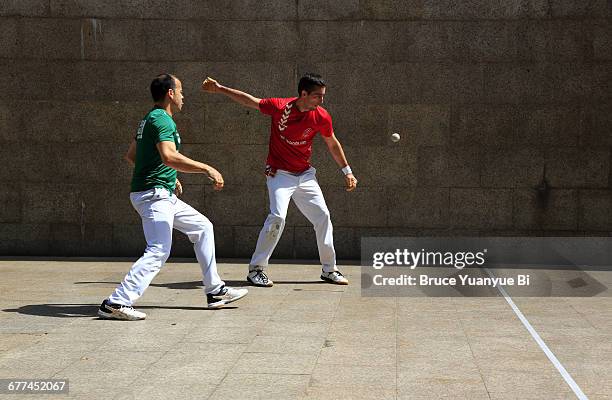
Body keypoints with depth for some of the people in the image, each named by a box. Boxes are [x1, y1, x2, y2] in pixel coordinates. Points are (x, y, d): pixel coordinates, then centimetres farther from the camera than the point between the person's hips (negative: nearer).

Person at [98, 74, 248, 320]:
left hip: (163, 196, 11)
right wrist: (207, 169, -25)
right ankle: (116, 303, -22)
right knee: (159, 251, -19)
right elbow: (169, 157, -29)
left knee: (202, 227, 17)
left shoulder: (149, 119, 18)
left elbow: (130, 156, 25)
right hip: (153, 195, -11)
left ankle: (216, 292, 19)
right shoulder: (162, 119, -13)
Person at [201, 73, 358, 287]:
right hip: (279, 173, -4)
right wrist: (219, 89, -2)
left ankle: (329, 269, 20)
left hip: (305, 175, 4)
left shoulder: (322, 117, -9)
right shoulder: (280, 107, -16)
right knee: (278, 216, -21)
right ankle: (256, 269, -11)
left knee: (323, 216, 4)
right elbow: (250, 100, -2)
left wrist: (347, 171, 10)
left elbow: (333, 144, 7)